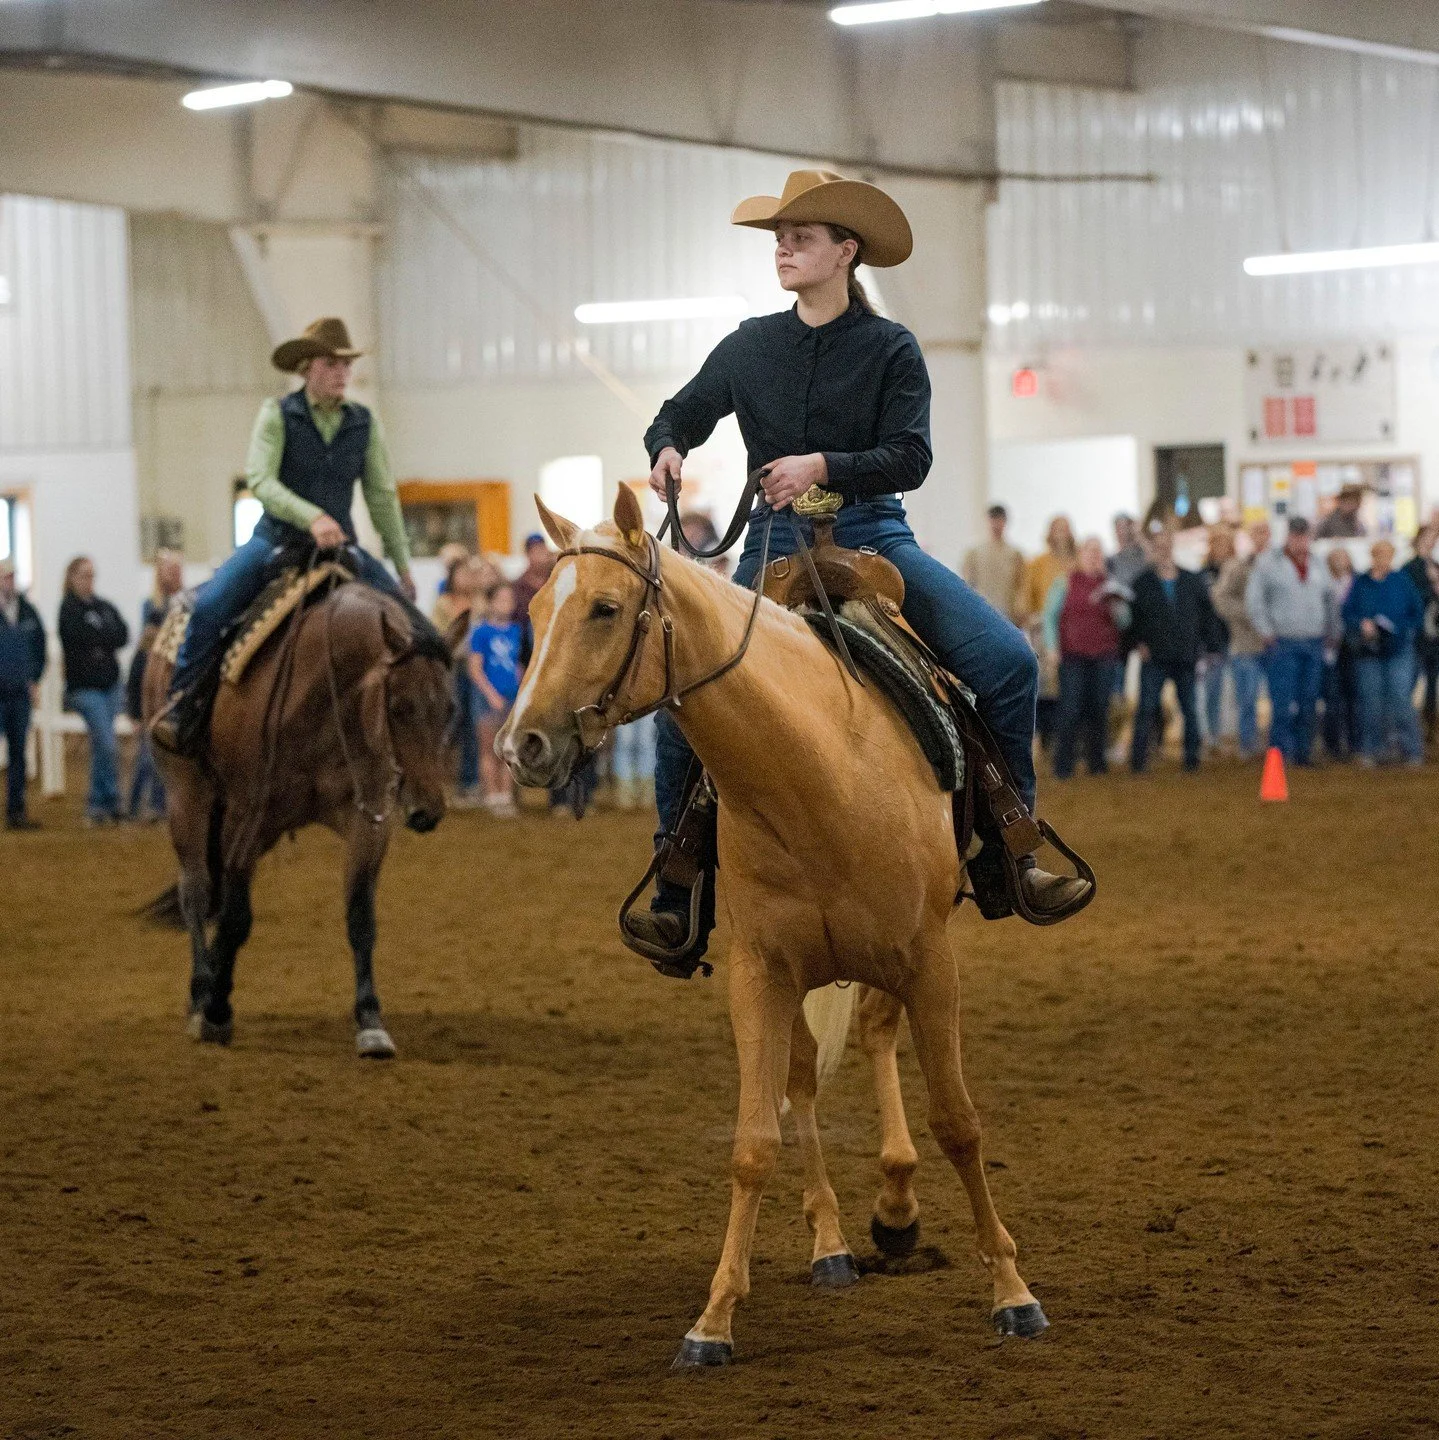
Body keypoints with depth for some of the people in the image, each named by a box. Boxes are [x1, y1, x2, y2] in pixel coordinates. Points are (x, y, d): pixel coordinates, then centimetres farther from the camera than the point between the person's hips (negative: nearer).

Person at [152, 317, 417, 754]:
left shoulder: (365, 424, 6)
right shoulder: (277, 415, -4)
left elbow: (382, 497, 10)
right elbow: (260, 480, -16)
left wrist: (403, 566, 9)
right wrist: (311, 517, -31)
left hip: (339, 545, 3)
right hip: (277, 538, -3)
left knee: (406, 615, -14)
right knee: (209, 605, -25)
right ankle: (183, 702, -13)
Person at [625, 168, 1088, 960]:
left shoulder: (890, 350, -1)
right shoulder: (750, 346, 6)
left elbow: (909, 458, -10)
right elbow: (679, 415, 15)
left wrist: (824, 466, -24)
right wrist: (667, 449, -7)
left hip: (875, 541, -1)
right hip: (774, 546, 2)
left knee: (1008, 660, -19)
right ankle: (680, 900, -3)